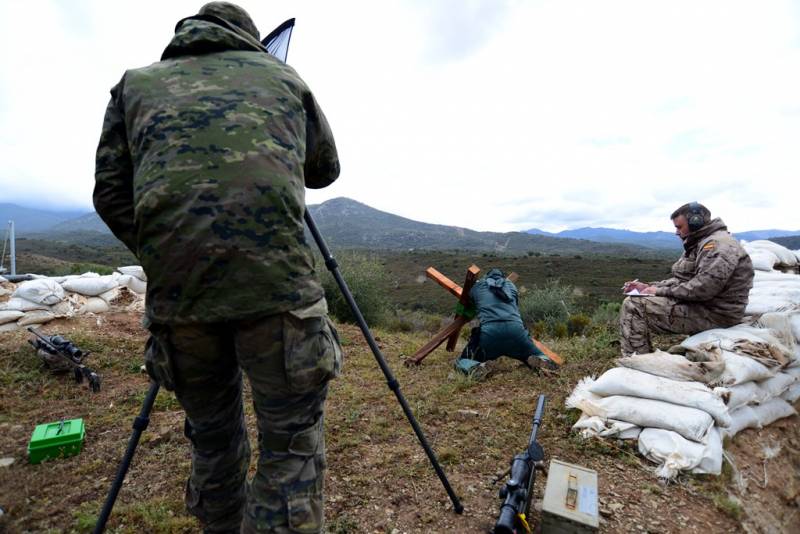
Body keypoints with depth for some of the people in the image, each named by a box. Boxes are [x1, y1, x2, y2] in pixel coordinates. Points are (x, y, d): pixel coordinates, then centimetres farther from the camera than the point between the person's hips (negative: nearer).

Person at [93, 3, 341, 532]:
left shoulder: (134, 82, 22)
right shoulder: (282, 75, 20)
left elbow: (110, 194, 14)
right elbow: (326, 169, 28)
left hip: (176, 286, 3)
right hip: (276, 280, -2)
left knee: (212, 434, 21)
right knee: (292, 443, 7)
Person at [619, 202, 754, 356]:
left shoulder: (718, 244, -16)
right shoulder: (700, 244, 18)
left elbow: (702, 289, -27)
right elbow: (681, 280, 16)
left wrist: (661, 291, -17)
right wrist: (648, 287, 1)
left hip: (714, 314, -11)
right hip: (699, 304, 11)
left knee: (633, 306, -20)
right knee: (632, 300, 8)